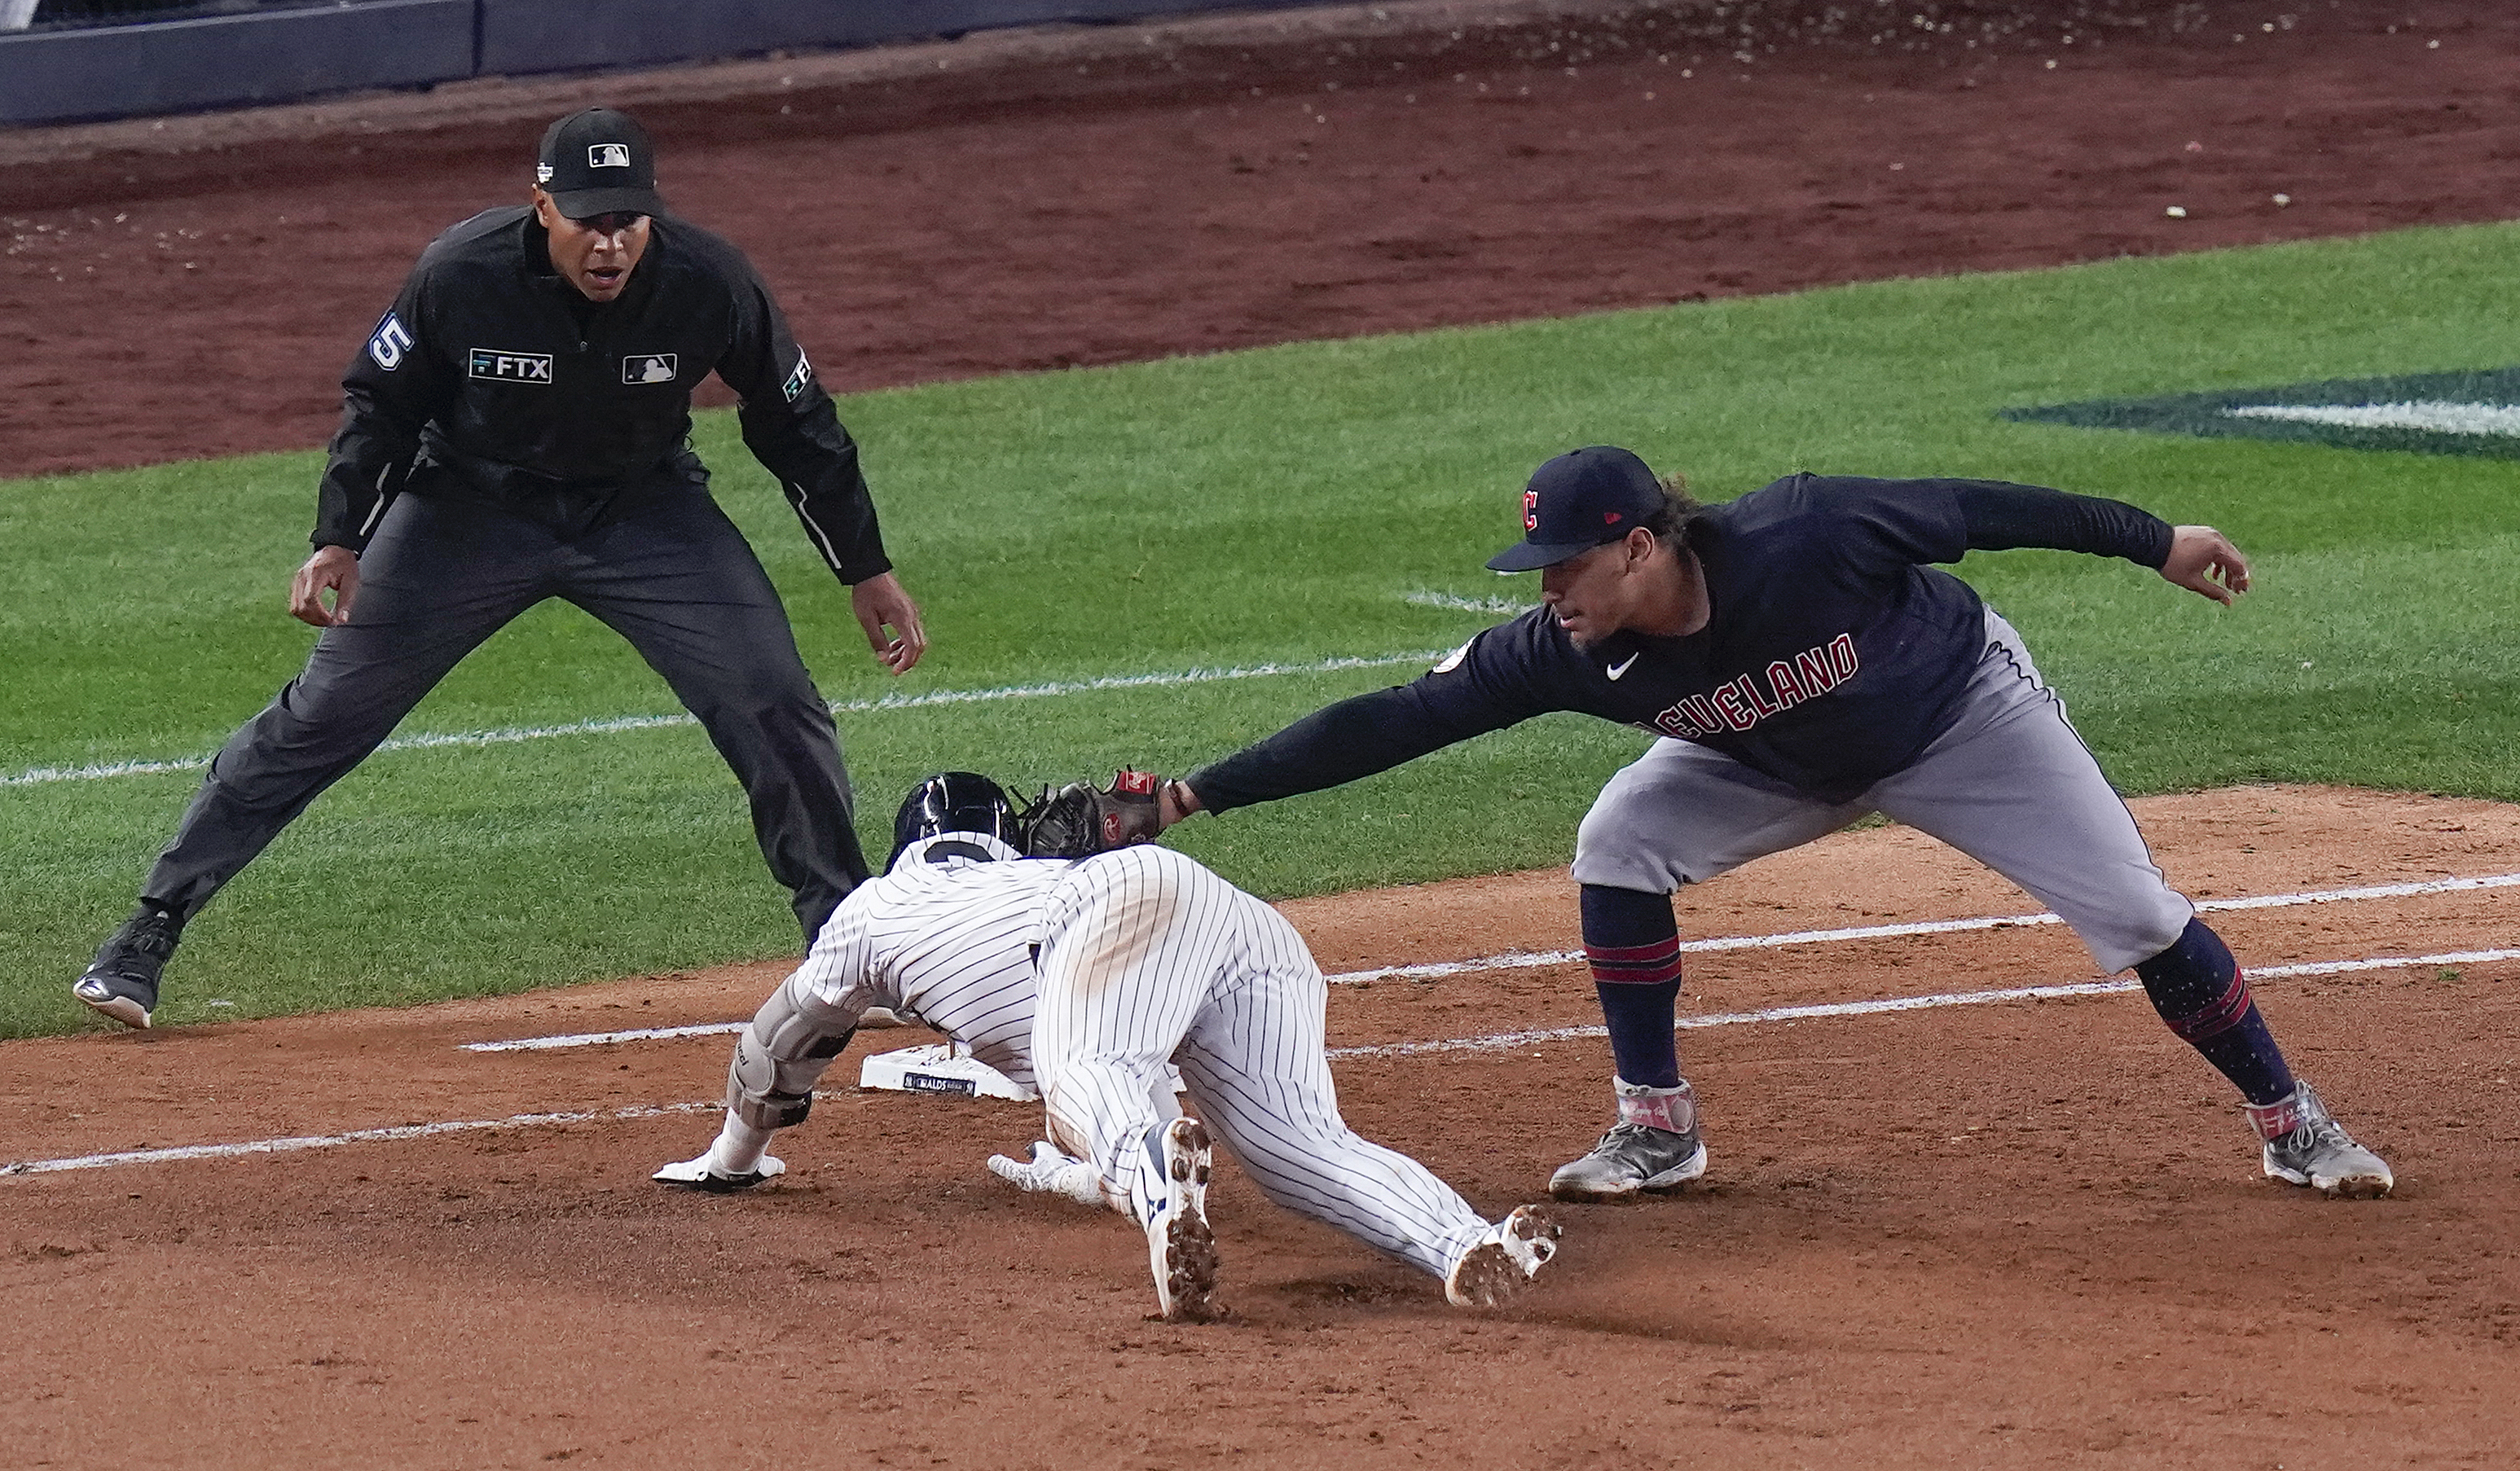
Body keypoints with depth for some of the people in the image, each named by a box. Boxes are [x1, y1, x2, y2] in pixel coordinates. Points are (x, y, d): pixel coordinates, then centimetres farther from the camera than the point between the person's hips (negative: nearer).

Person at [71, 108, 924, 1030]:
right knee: (325, 713, -2)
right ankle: (150, 932, 7)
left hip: (644, 512, 1)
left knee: (777, 710, -9)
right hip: (472, 505, -1)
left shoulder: (707, 282, -23)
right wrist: (339, 539, -16)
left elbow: (795, 421, -7)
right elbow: (381, 403, -8)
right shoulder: (461, 275, -26)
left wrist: (866, 570, -1)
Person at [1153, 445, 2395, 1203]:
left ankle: (2289, 1121, 14)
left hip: (1964, 712, -4)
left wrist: (2157, 541, -20)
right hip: (1783, 768, 4)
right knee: (1619, 844, -17)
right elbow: (1393, 721, -30)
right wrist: (1198, 794, -37)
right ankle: (1658, 1131, -2)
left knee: (2138, 916, -7)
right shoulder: (1567, 650, -29)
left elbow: (1975, 511, -28)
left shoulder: (1805, 539, -40)